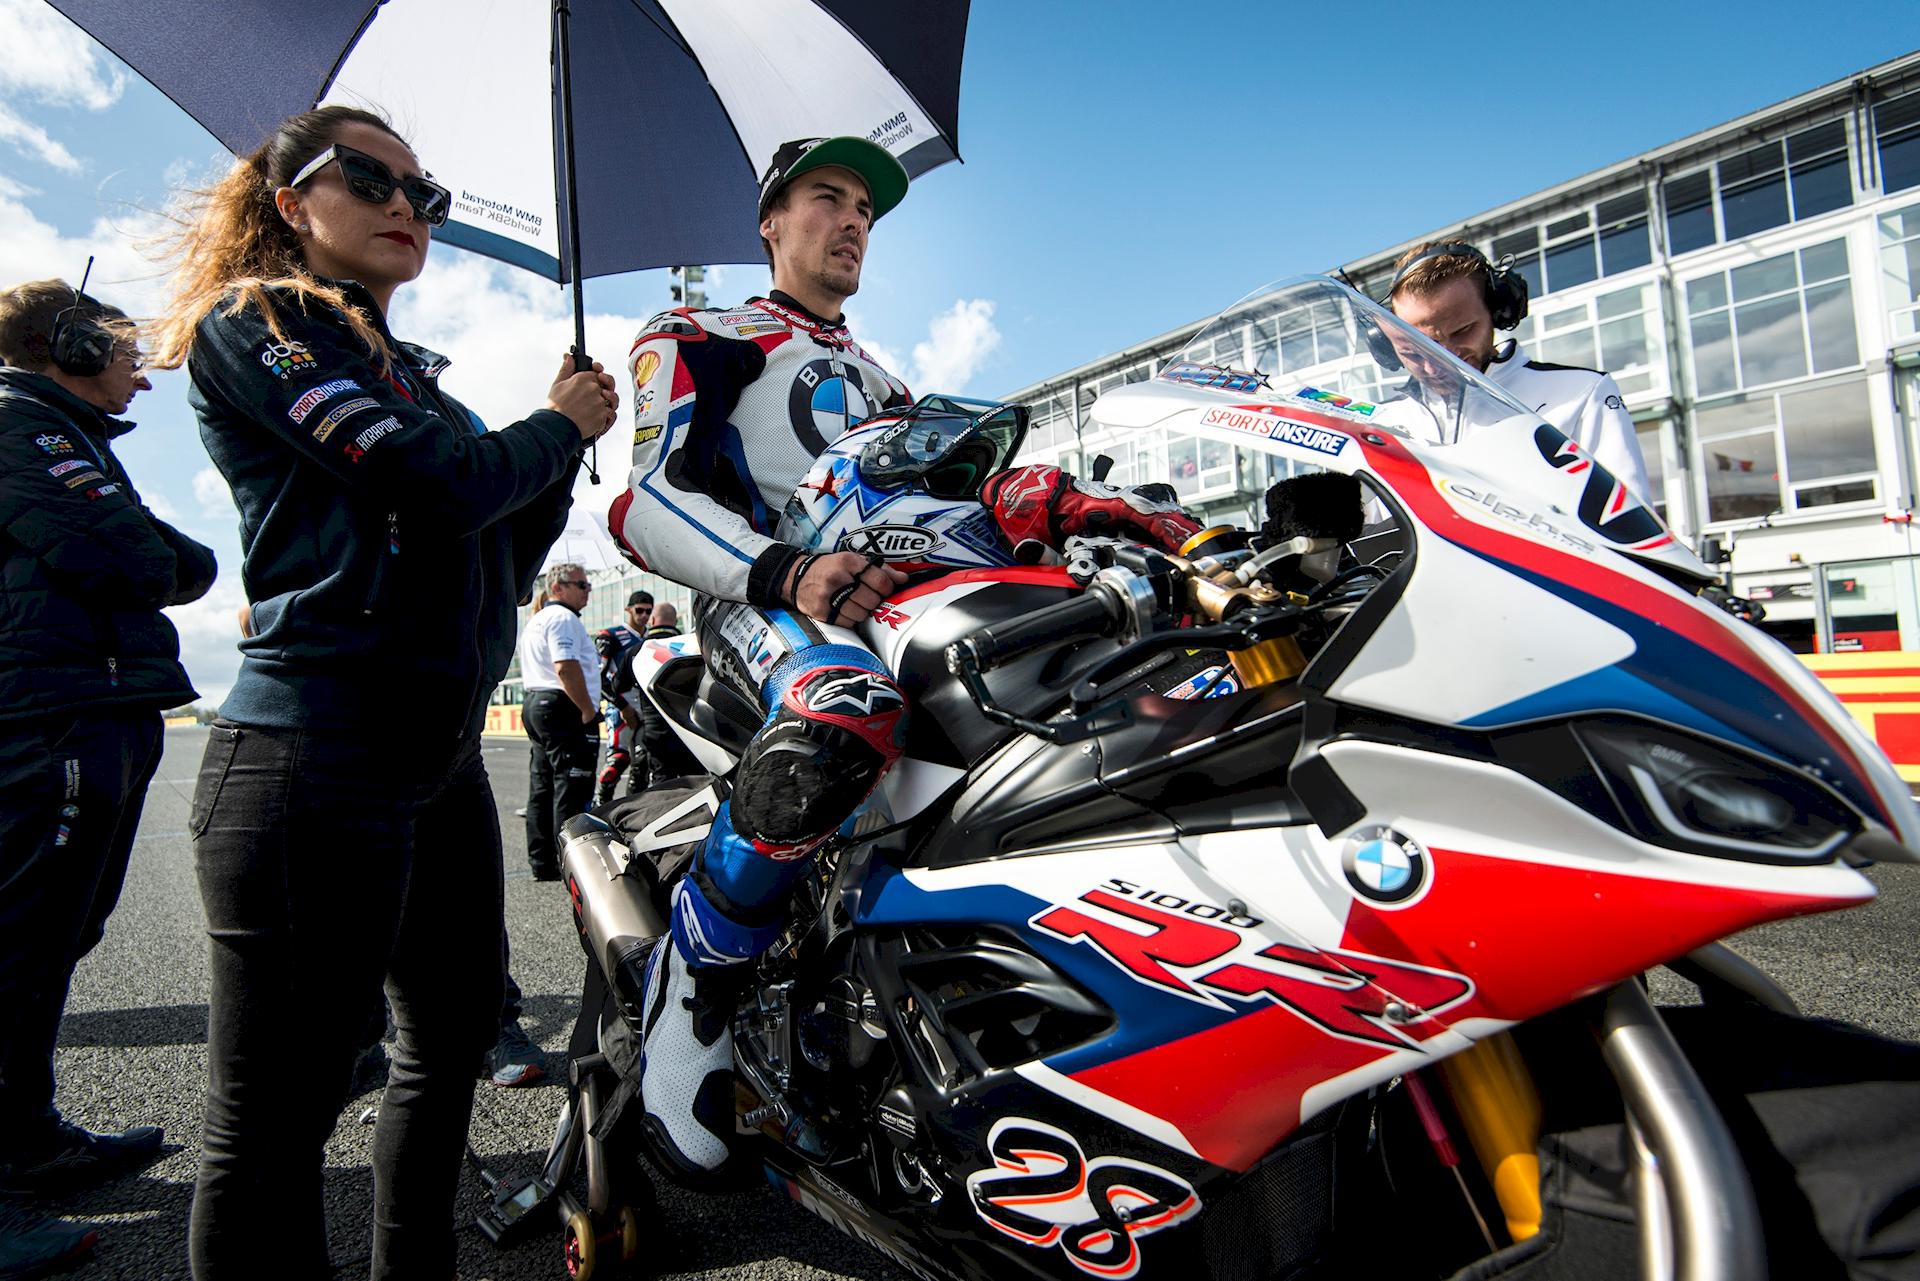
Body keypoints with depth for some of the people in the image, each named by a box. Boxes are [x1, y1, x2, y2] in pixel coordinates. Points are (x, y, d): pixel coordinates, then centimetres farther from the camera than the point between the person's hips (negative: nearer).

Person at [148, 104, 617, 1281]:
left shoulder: (408, 376, 21)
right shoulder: (252, 326, -2)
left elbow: (497, 570, 17)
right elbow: (444, 484, -17)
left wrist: (563, 451, 7)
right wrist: (555, 426, 2)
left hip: (443, 754, 9)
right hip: (318, 761, -9)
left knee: (457, 1031, 19)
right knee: (276, 1118, 0)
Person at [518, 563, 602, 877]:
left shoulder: (534, 621, 22)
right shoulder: (563, 618, -11)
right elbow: (566, 667, -23)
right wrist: (589, 710, -18)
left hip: (535, 705, 11)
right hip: (565, 709, -11)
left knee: (542, 788, 11)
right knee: (571, 791, -9)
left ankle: (542, 862, 17)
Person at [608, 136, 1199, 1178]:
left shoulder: (877, 380, 37)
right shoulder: (697, 337, 16)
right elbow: (647, 502, -1)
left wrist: (1069, 501, 3)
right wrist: (791, 574, -21)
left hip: (907, 588, 7)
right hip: (762, 597, -6)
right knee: (843, 714, -42)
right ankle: (686, 985, -19)